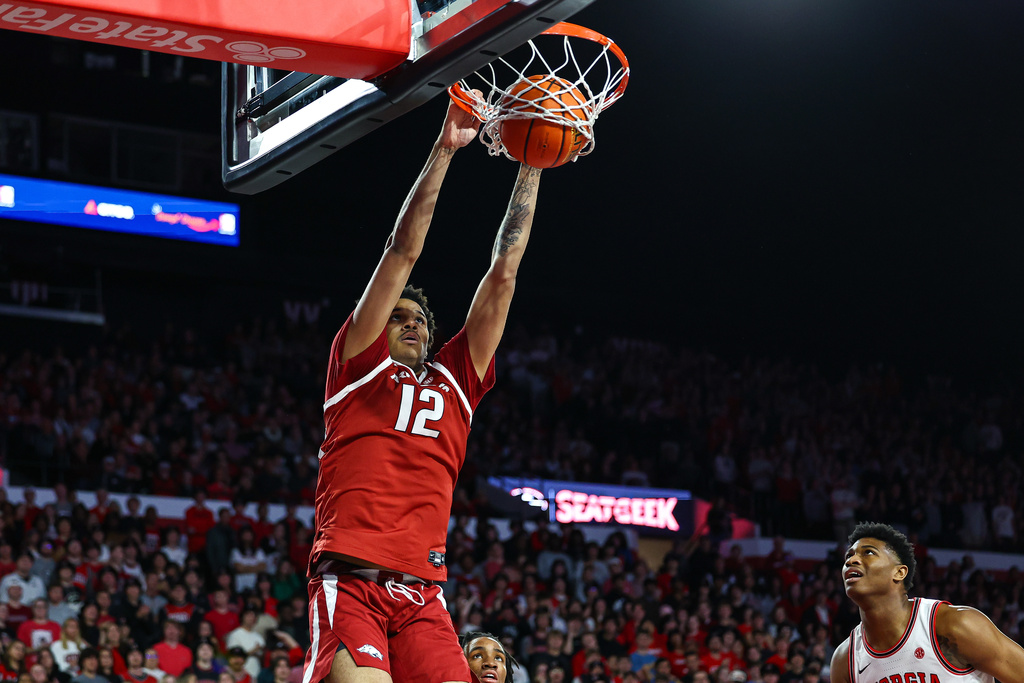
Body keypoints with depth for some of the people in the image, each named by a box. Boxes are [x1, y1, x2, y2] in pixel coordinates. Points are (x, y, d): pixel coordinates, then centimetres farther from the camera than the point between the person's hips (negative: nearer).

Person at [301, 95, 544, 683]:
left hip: (423, 597, 4)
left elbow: (503, 274, 22)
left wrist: (531, 168, 21)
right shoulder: (357, 363, 13)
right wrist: (444, 149, 5)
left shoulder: (455, 380, 23)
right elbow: (404, 252, 8)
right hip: (349, 583, -4)